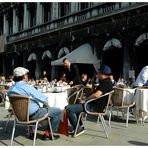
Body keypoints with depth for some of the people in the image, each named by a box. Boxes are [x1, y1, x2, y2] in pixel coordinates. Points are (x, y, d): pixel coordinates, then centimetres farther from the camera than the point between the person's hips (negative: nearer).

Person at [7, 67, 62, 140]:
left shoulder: (10, 89, -1)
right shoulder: (28, 87, -23)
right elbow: (44, 99, -18)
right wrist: (45, 104, 5)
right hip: (33, 114, -8)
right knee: (58, 111, 2)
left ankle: (33, 132, 34)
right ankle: (47, 134, 12)